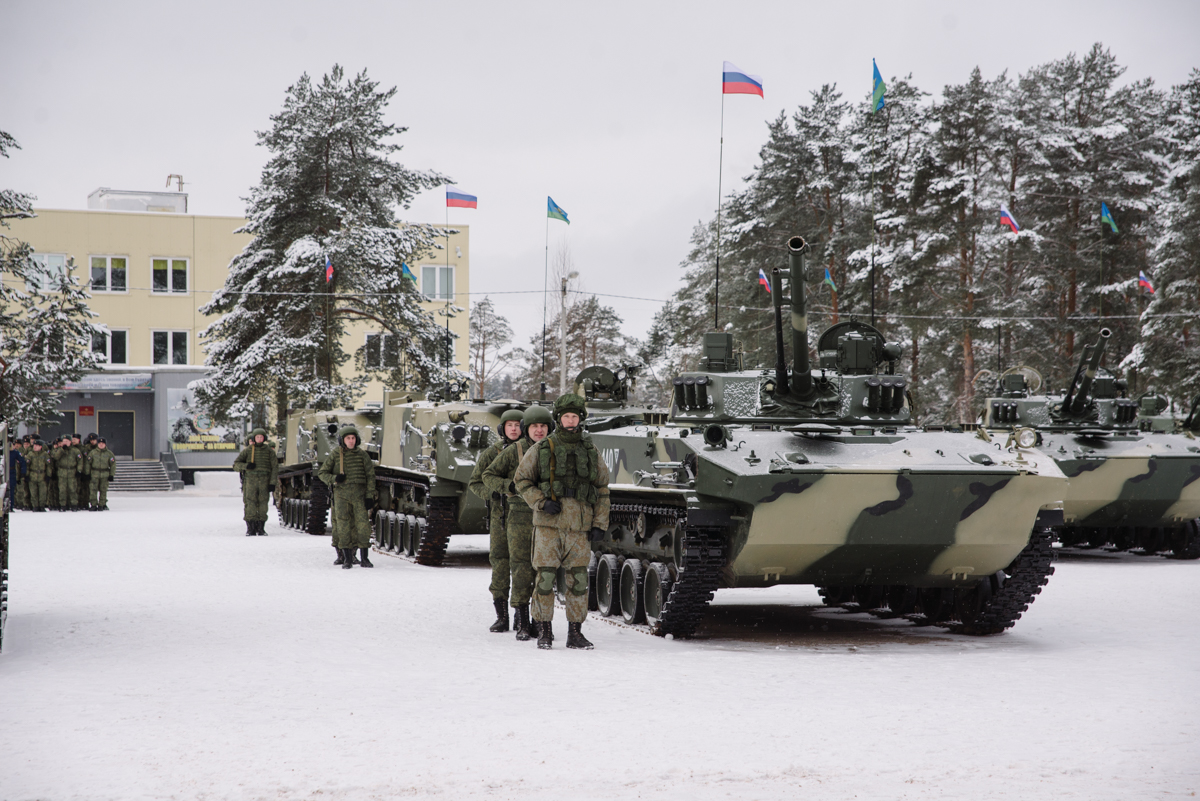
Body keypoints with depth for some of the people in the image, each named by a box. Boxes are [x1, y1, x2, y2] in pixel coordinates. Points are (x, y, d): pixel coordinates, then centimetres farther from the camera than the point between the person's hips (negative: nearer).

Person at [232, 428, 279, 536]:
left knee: (263, 504, 0)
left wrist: (272, 483, -3)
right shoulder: (247, 450, 7)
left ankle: (261, 528, 7)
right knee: (250, 504, -7)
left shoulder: (269, 451, 7)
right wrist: (246, 466, -12)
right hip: (250, 481, 0)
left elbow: (275, 467, 5)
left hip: (264, 482, 0)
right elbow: (236, 464, 8)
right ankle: (250, 529, -6)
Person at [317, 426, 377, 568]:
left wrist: (370, 495, 0)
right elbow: (322, 473, 9)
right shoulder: (334, 456, 4)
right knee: (342, 525, -5)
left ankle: (364, 558, 3)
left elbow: (370, 475, 7)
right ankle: (346, 558, 1)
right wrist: (334, 479, -11)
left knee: (362, 524, -5)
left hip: (359, 494, 0)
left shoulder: (362, 455, 5)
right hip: (341, 494, 0)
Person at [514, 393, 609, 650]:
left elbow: (602, 491, 12)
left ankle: (575, 632, 10)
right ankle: (544, 631, 6)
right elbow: (521, 480, 7)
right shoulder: (541, 450, 3)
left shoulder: (590, 452, 9)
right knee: (545, 577, -4)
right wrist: (541, 503, -8)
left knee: (578, 579, 1)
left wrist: (599, 524, 4)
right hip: (548, 525, -2)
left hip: (579, 526, 2)